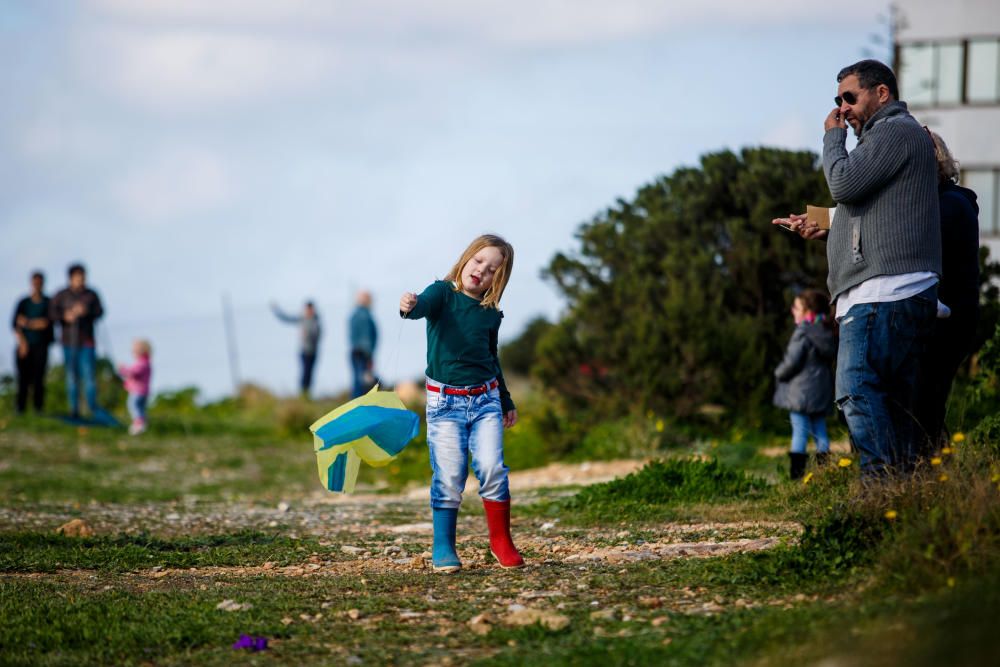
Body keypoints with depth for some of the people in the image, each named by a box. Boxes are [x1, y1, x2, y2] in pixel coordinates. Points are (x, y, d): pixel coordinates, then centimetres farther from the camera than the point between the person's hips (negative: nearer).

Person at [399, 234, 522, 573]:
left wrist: (507, 402, 29)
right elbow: (425, 304, -25)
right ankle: (443, 548, 4)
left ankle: (501, 541, 5)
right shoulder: (443, 293, -1)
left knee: (492, 469, -9)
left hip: (485, 400, 3)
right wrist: (409, 307, -49)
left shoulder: (490, 313, 11)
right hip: (445, 401, -3)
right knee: (449, 476, -6)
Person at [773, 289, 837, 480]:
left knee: (800, 432, -7)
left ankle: (796, 472, -10)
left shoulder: (803, 333, -15)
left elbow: (792, 362, -17)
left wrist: (779, 373, 3)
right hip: (822, 391, 8)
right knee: (820, 431, 13)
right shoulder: (827, 333, 9)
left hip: (802, 390, -8)